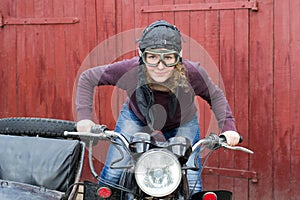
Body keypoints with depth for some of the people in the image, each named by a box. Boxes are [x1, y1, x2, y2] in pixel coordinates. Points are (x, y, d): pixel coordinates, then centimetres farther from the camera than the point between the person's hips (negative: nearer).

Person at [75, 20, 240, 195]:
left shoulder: (192, 73, -35)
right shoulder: (129, 70, -36)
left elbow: (216, 96, -13)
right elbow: (88, 78, -20)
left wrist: (228, 126, -27)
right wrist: (84, 116, -30)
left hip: (182, 124, 0)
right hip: (136, 118, 0)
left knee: (192, 186, -6)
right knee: (111, 175, -3)